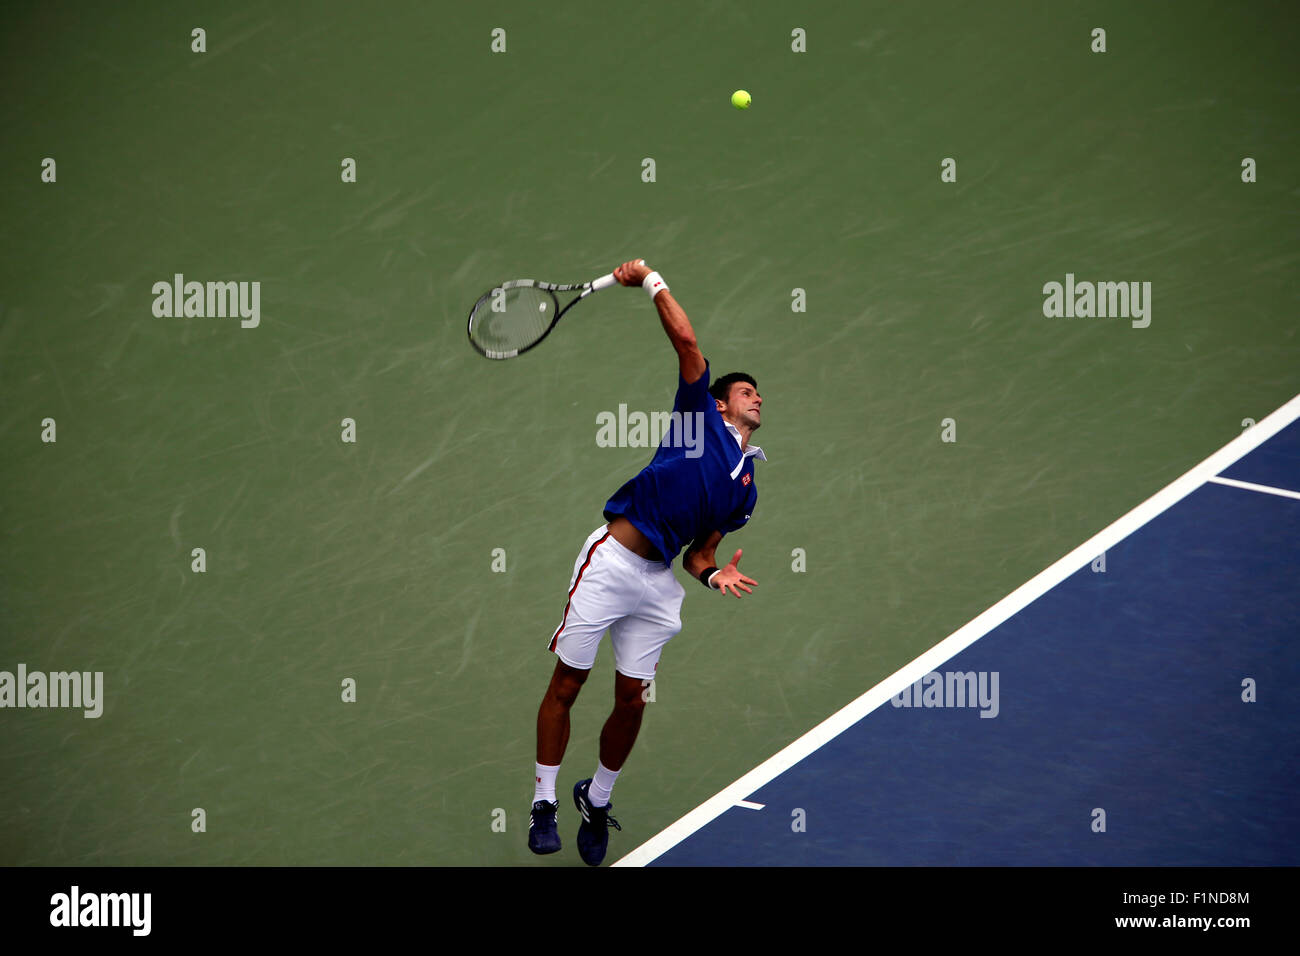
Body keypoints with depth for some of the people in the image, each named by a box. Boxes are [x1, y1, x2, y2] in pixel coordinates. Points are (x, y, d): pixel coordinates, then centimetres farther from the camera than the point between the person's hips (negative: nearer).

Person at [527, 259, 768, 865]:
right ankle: (543, 802, 7)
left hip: (659, 581, 5)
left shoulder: (746, 489, 18)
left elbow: (699, 550, 17)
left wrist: (713, 574, -4)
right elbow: (685, 339, -6)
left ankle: (597, 800, 25)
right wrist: (651, 281, -2)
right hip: (611, 561, -5)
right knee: (567, 684, -3)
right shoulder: (702, 416, 4)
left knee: (632, 701, 5)